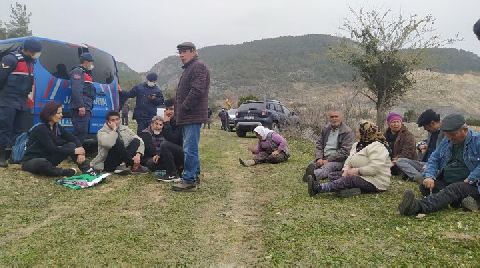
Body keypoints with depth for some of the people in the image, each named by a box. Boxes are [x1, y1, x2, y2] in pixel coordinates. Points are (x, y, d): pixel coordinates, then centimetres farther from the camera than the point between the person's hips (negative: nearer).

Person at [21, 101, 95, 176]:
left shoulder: (57, 127, 1)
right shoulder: (40, 129, -20)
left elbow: (73, 138, 0)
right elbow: (52, 149, -25)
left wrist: (80, 151, -18)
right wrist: (74, 151, -22)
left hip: (48, 158, 7)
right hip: (32, 161, -7)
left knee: (71, 145, -9)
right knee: (42, 164, -42)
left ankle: (87, 170, -17)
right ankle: (66, 172, -22)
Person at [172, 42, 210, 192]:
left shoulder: (198, 67, -9)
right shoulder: (189, 68, 24)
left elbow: (197, 91, -21)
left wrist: (183, 108, -17)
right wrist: (179, 112, 15)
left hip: (193, 116, -11)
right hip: (187, 117, 11)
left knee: (190, 149, -10)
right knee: (191, 148, 14)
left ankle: (189, 180, -6)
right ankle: (194, 176, 23)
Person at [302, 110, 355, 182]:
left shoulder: (348, 132, -4)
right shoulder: (325, 129, 16)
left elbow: (344, 151, -11)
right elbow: (319, 144, 14)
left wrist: (328, 160, -16)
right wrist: (319, 158, -6)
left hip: (337, 160, -7)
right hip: (323, 158, 7)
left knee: (327, 167, -37)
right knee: (311, 165, -21)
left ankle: (314, 174, -62)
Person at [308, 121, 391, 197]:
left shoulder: (377, 147, -15)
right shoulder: (358, 145, 14)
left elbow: (376, 167, -27)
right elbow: (349, 160, 11)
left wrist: (357, 171, -24)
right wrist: (346, 170, -9)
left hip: (375, 183, -9)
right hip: (363, 177, 9)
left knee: (349, 180, -30)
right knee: (335, 178, -7)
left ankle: (319, 188, -41)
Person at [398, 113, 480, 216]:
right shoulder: (446, 142, 14)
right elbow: (434, 159, 13)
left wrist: (470, 180, -23)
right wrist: (429, 176, -6)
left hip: (472, 185, -7)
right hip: (446, 182, 7)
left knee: (454, 189, -38)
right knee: (425, 186, -18)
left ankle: (418, 206, -62)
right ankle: (459, 200, -32)